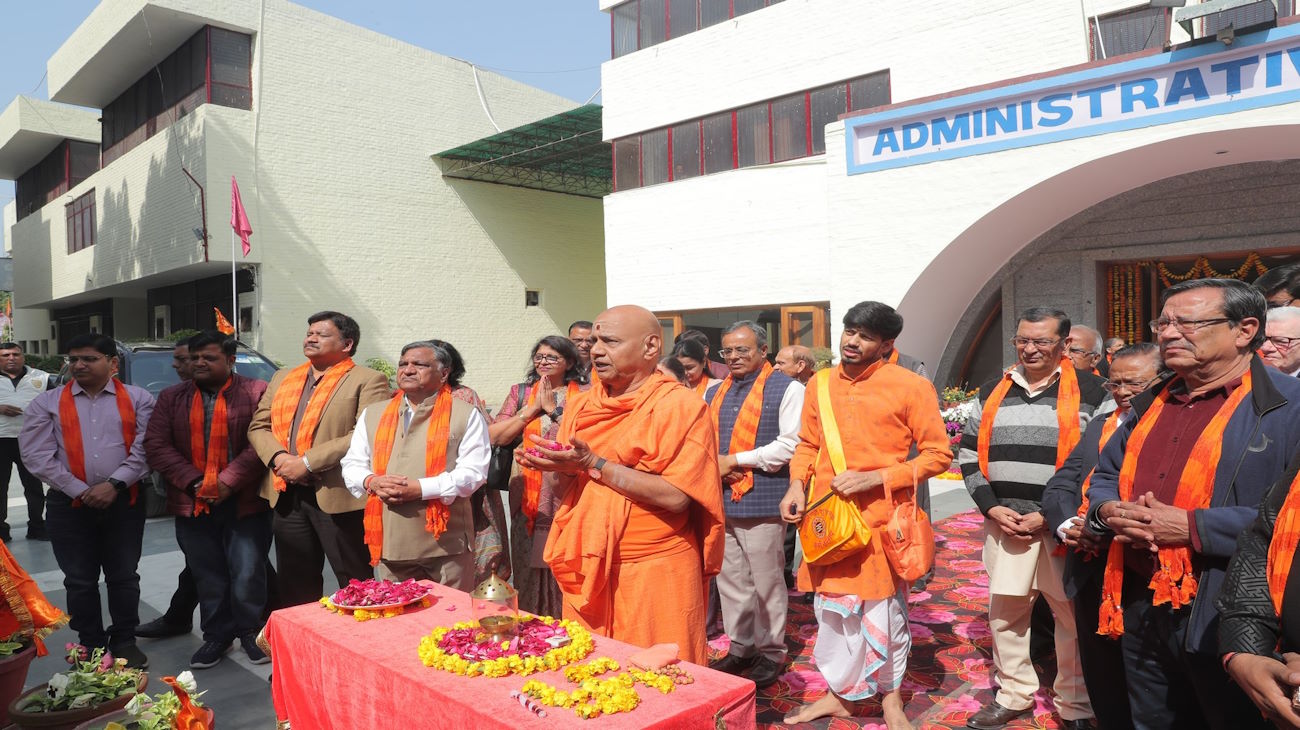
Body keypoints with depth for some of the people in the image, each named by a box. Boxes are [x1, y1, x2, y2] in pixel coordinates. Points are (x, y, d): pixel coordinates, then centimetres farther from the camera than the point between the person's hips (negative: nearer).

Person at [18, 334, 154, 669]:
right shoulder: (47, 403, 4)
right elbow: (36, 455, -3)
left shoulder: (138, 399, 2)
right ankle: (90, 644, 23)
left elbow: (145, 449, -4)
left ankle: (124, 641, 21)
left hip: (124, 501, -1)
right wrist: (80, 491, -9)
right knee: (79, 580, 9)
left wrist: (114, 484, -14)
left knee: (124, 576, 7)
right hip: (69, 504, 1)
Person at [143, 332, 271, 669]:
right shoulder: (171, 398, 10)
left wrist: (229, 481, -16)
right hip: (193, 505, 4)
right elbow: (156, 444, 2)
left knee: (248, 574, 3)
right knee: (208, 578, 12)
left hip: (244, 503, -3)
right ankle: (216, 636, 27)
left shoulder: (256, 393, -4)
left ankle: (250, 632, 21)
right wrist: (194, 482, -9)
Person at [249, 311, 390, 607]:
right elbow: (258, 426, 14)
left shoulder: (368, 381, -5)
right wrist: (278, 457, -7)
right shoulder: (282, 378, 18)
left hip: (338, 496, -6)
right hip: (286, 496, 7)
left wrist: (307, 462, -18)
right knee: (294, 585, 17)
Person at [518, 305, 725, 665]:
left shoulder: (682, 406, -10)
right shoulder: (581, 406, 8)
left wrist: (593, 464, -19)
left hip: (656, 576, -5)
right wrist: (563, 469, -8)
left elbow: (676, 497, -20)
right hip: (587, 571, 5)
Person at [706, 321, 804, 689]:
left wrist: (733, 460, -13)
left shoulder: (786, 389, -4)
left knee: (766, 582, 4)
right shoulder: (715, 392, 15)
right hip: (721, 499, 6)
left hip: (762, 500, -6)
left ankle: (771, 652, 21)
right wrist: (715, 465, -3)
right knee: (730, 580, 14)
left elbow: (790, 445, -13)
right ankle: (740, 647, 29)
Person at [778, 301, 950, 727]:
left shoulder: (910, 387, -8)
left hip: (881, 518, -4)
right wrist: (796, 485, -2)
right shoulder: (820, 385, 6)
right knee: (833, 608, 14)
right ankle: (841, 693, 34)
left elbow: (937, 454, -6)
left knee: (884, 609, 10)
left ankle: (890, 695, 33)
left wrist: (874, 478, -16)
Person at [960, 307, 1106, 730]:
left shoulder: (1089, 391, -3)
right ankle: (1013, 695, 30)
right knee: (1004, 612, 13)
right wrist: (992, 507, -2)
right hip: (1004, 523, 4)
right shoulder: (993, 391, 10)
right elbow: (969, 453, 12)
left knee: (1073, 615, 8)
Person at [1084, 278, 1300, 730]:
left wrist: (1191, 526, -24)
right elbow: (1105, 476, 19)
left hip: (1223, 621, -6)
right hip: (1140, 612, 7)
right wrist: (1110, 511, -4)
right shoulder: (1153, 403, 11)